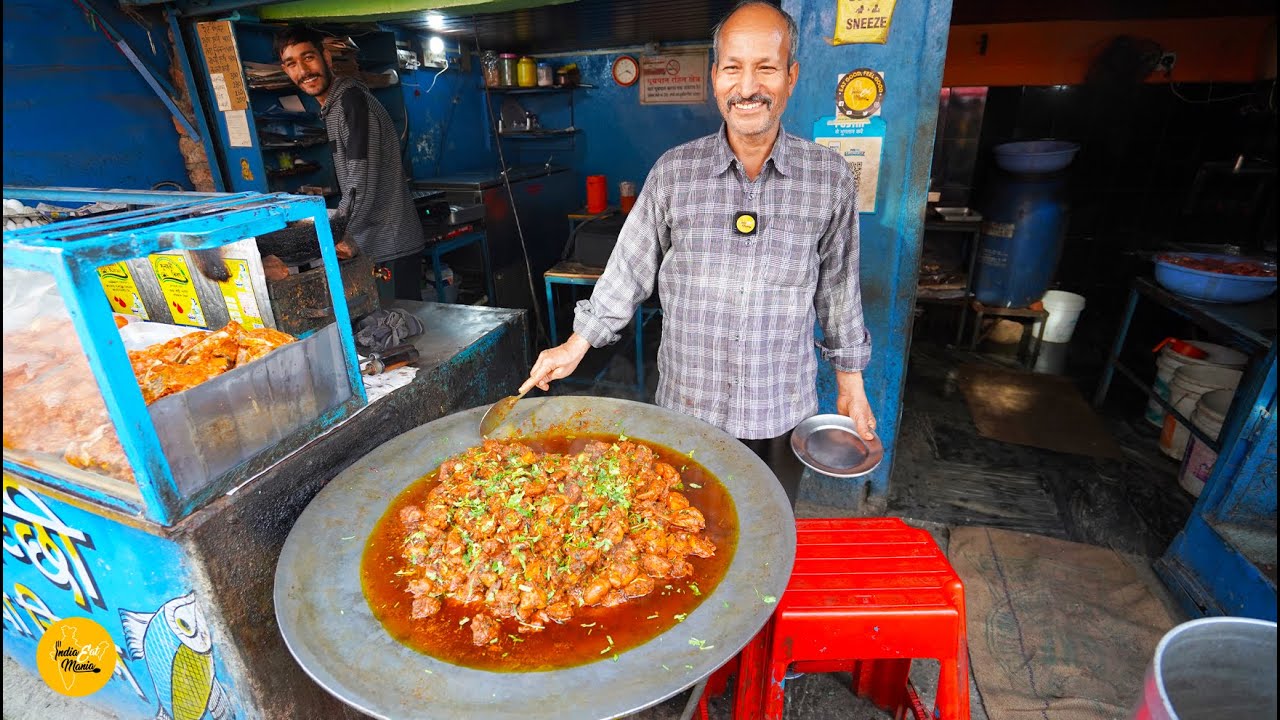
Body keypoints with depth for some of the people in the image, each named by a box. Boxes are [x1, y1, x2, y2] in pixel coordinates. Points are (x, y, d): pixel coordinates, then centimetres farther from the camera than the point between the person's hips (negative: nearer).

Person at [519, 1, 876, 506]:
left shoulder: (830, 177, -4)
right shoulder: (674, 172, -5)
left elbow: (838, 289, 4)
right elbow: (630, 268, 2)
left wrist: (851, 386, 9)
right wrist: (577, 345, 3)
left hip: (783, 412, 1)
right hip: (687, 406, 0)